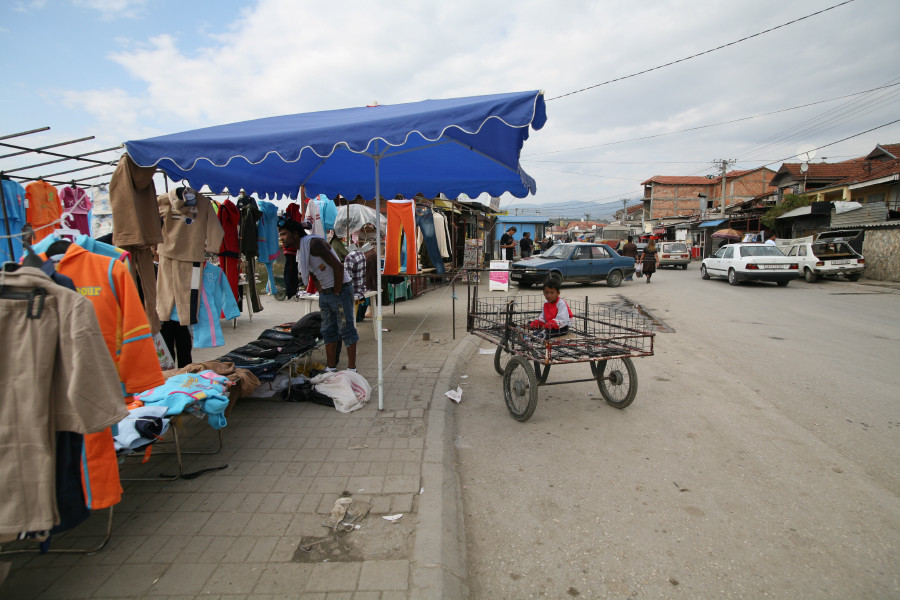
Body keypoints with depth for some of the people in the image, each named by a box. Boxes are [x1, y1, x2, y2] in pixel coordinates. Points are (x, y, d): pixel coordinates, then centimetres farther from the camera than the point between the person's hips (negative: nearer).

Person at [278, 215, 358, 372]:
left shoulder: (314, 243, -18)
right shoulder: (299, 251, 10)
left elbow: (338, 267, -23)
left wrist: (337, 292, -17)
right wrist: (321, 291, 11)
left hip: (341, 289, -9)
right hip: (325, 293, 9)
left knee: (346, 329, -4)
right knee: (328, 330, 12)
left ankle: (351, 368, 3)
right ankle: (331, 368, 21)